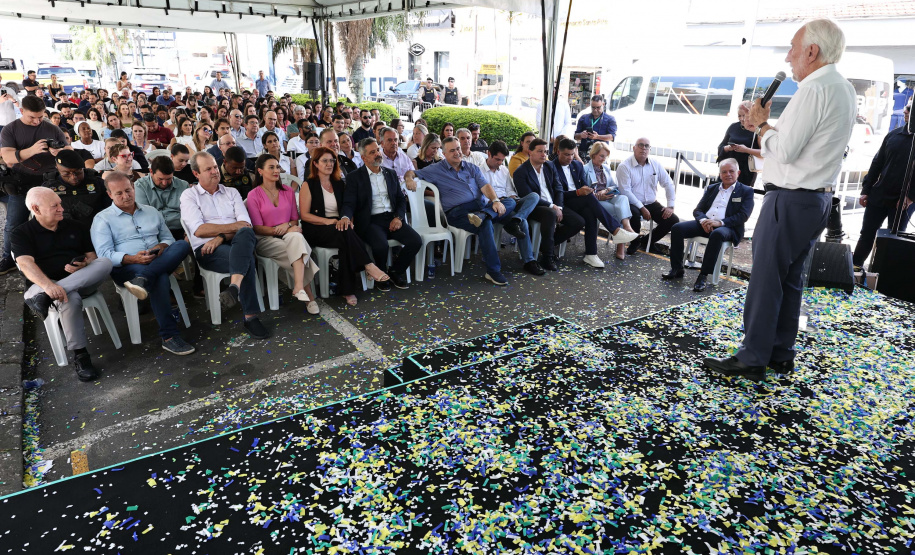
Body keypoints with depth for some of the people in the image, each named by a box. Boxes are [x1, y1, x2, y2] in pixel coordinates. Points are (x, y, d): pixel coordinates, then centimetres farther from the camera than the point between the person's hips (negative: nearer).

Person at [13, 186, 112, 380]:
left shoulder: (75, 226, 15)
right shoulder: (21, 233, 3)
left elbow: (92, 256, 14)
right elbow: (26, 264, -14)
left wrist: (84, 265, -14)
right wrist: (48, 285, -35)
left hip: (82, 282, 3)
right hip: (43, 284, -3)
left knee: (105, 263, -29)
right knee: (70, 299, -40)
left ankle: (44, 298, -36)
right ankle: (80, 356, -27)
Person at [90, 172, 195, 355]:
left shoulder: (152, 212, 23)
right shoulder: (102, 219, 9)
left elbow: (168, 238, 22)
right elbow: (104, 254, -4)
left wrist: (162, 246, -5)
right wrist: (132, 259, -22)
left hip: (160, 263, 4)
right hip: (126, 268, -4)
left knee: (183, 245, -27)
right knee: (160, 278, -38)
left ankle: (143, 279, -42)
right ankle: (169, 336, -37)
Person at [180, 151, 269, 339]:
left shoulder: (231, 193, 21)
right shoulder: (189, 195, 11)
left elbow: (246, 224, 5)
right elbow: (199, 230, -5)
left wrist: (221, 236, -12)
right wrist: (234, 226, -4)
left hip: (236, 244, 3)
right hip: (208, 250, -3)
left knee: (246, 234, -36)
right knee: (247, 260, -34)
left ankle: (234, 287, -50)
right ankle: (251, 317, -35)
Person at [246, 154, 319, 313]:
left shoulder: (288, 192, 13)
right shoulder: (254, 195, 0)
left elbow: (295, 219, 14)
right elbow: (258, 228, -4)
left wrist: (288, 225, -10)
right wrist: (278, 230, -18)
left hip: (289, 234, 3)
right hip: (266, 240, -3)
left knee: (296, 238, -36)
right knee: (298, 248, -33)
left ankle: (299, 287, -44)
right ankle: (309, 296, -31)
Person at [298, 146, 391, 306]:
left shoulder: (339, 184, 19)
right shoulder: (308, 185, 3)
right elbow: (304, 215, -5)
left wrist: (347, 219, -3)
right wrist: (327, 221, -18)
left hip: (338, 226, 4)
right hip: (316, 231, -4)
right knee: (346, 233, -37)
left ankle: (347, 290, -34)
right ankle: (369, 266, -36)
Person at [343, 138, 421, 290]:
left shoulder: (391, 173, 18)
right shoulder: (354, 176, 4)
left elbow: (401, 199, 17)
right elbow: (349, 203, -4)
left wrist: (398, 217, -3)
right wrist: (346, 217, -28)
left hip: (393, 219, 5)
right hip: (370, 221, -4)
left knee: (416, 240, -19)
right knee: (381, 245, -34)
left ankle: (395, 270, 7)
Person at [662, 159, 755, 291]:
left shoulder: (746, 191, 9)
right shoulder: (711, 188, 21)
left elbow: (743, 215, -5)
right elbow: (697, 210, 15)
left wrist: (720, 222, -19)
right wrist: (703, 220, -10)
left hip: (727, 227, -4)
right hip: (705, 224, 5)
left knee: (717, 234, -40)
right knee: (677, 228, -20)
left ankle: (703, 276, -35)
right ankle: (677, 269, -14)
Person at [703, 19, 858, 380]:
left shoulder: (813, 90, -16)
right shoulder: (845, 90, 16)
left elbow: (784, 151, -19)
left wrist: (761, 123, -4)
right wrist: (766, 125, 9)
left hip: (791, 199, -10)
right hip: (819, 198, 10)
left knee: (765, 280, -5)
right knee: (790, 279, 14)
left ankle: (752, 359, 1)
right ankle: (781, 354, 22)